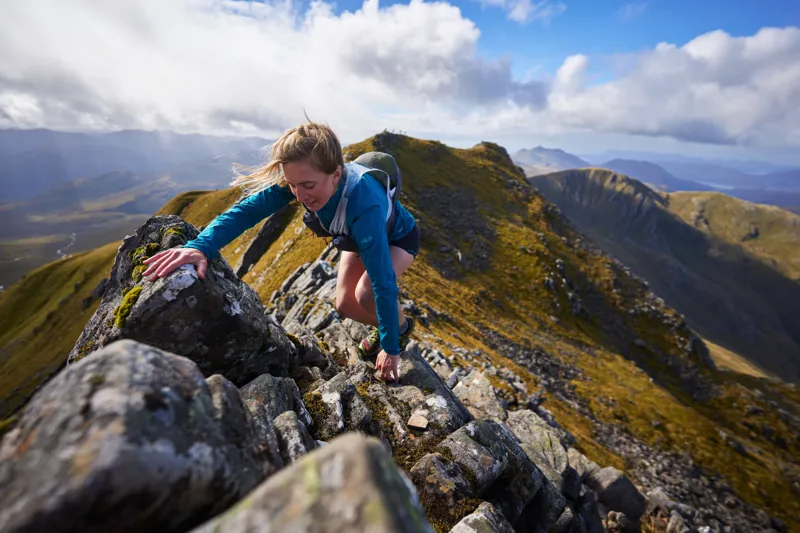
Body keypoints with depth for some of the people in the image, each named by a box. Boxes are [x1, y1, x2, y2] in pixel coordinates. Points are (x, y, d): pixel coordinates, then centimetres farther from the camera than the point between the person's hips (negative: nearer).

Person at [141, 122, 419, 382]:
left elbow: (383, 283, -43)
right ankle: (380, 326, 33)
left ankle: (402, 328, 3)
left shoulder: (364, 204, -46)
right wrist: (201, 246, -48)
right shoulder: (298, 179, -30)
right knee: (345, 306, 0)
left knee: (366, 294, -31)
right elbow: (247, 210, -29)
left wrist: (391, 348, -36)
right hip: (357, 239, 5)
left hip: (398, 237, -5)